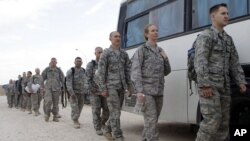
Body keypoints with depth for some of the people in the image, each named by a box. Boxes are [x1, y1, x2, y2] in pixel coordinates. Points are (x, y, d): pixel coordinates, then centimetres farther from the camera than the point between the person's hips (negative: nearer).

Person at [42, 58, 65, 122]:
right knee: (48, 101, -18)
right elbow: (42, 78, 11)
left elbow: (62, 79, 9)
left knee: (56, 103, 2)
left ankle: (55, 117, 14)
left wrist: (62, 87, 6)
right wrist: (43, 86, 8)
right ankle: (47, 115, 1)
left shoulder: (59, 70, 1)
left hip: (56, 89, 1)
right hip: (48, 88, -1)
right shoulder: (46, 70, 2)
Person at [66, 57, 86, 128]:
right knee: (74, 107, -10)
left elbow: (86, 82, 11)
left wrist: (86, 91, 6)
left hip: (82, 92, 4)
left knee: (80, 107, 8)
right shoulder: (71, 71, -8)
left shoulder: (84, 71, 4)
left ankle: (76, 119, 24)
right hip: (74, 92, -4)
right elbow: (68, 82, -14)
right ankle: (75, 122, -5)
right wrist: (71, 93, -22)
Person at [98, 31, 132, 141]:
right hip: (111, 86, -6)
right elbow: (101, 72, -7)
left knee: (116, 111, 12)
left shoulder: (124, 54, 11)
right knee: (115, 112, -9)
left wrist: (129, 86, 8)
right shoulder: (106, 53, -3)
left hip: (121, 87, 6)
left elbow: (127, 71, 13)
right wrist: (103, 89, -12)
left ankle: (107, 130, 29)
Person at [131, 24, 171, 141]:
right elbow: (135, 71, -9)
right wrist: (139, 90, -20)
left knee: (153, 120, 9)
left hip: (159, 91, 6)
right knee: (151, 120, -12)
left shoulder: (160, 51, 17)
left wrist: (165, 58, 2)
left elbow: (167, 72, 20)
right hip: (146, 91, -6)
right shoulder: (141, 50, 0)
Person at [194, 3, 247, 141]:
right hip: (209, 85, -8)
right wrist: (204, 85, -23)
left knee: (223, 121, 7)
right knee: (212, 120, -13)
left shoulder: (228, 39, 18)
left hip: (224, 86, 8)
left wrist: (241, 82, 5)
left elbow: (234, 63, 17)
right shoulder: (205, 36, -6)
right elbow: (200, 62, -16)